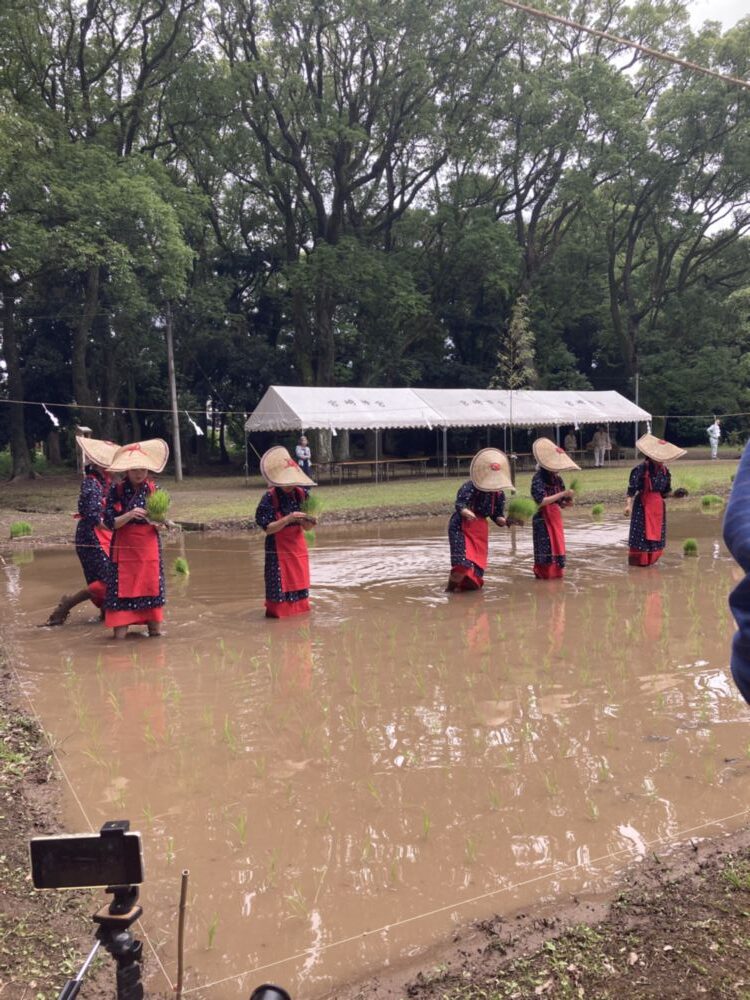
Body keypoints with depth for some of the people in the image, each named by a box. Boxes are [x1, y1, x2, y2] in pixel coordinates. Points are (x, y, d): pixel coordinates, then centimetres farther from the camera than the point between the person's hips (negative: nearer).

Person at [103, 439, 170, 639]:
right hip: (124, 551, -2)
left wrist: (160, 524, -16)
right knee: (122, 592, -4)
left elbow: (162, 521, 8)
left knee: (152, 588, 6)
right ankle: (119, 633, 2)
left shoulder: (154, 489, 3)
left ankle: (155, 628, 18)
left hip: (150, 549, 2)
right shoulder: (116, 490, -3)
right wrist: (129, 515, -23)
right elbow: (109, 522, -6)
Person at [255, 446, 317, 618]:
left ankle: (298, 611, 28)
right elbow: (268, 528, -17)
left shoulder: (301, 494, -1)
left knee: (299, 582, 13)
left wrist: (307, 523, -18)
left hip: (298, 547, 5)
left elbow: (305, 527, 5)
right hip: (278, 550, -5)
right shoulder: (269, 499, -15)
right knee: (280, 586, -1)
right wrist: (288, 519, -28)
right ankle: (278, 612, 14)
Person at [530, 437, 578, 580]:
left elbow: (560, 503, 11)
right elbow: (541, 501, -24)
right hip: (543, 519, -7)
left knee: (557, 545, 10)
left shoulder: (557, 479, 6)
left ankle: (556, 572, 19)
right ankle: (544, 573, 4)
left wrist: (567, 502, -12)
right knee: (546, 547, -5)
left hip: (556, 517, 7)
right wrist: (562, 494, -22)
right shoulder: (538, 479, -14)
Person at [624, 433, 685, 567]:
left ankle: (651, 559, 22)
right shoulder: (641, 469, -13)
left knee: (656, 533, 10)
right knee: (641, 533, -3)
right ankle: (638, 560, 9)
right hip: (643, 504, -6)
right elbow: (632, 488, -16)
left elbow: (666, 492, 13)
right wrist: (628, 504, -24)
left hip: (658, 505, 6)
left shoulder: (664, 471, 6)